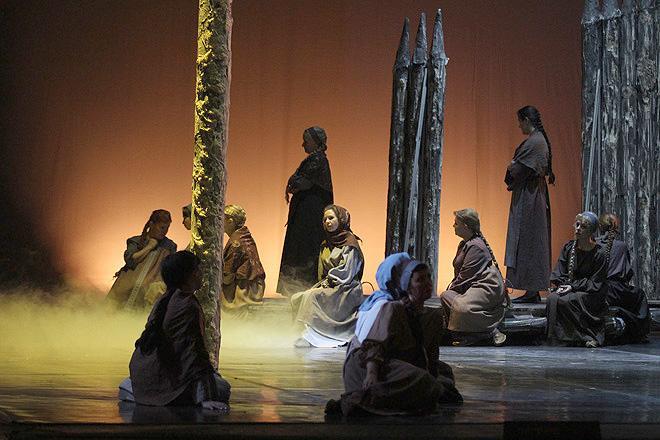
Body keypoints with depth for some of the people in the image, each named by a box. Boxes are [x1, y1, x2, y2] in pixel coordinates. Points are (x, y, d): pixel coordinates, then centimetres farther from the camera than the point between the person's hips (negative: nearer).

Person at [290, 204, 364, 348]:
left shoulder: (349, 242, -7)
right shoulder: (326, 245, 17)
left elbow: (344, 273, -14)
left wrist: (325, 284, -12)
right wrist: (320, 285, -1)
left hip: (345, 291, -8)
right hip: (328, 287, 8)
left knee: (312, 297, -29)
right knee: (296, 298, -12)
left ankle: (309, 336, -25)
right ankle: (308, 333, -20)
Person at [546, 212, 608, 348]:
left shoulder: (599, 253, -8)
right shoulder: (568, 247, 6)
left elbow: (595, 284, -9)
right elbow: (559, 274, 8)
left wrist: (573, 287, -18)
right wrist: (559, 285, -13)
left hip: (590, 295, -5)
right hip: (568, 288, 5)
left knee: (564, 300, -31)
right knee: (552, 298, -26)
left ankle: (588, 336, -16)